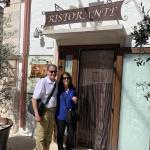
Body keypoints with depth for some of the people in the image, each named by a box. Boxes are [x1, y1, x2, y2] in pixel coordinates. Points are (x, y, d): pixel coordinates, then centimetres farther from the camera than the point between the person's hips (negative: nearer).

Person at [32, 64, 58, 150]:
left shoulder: (56, 83, 3)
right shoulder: (42, 82, -17)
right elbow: (34, 99, -17)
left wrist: (55, 111, 8)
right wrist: (37, 114, -22)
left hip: (53, 111, 6)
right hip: (43, 111, -6)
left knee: (49, 135, 19)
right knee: (41, 136, 0)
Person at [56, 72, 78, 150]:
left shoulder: (73, 90, 4)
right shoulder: (59, 90, -3)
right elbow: (56, 102, 3)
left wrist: (75, 101, -9)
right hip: (61, 116, -2)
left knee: (71, 134, 10)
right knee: (60, 134, 12)